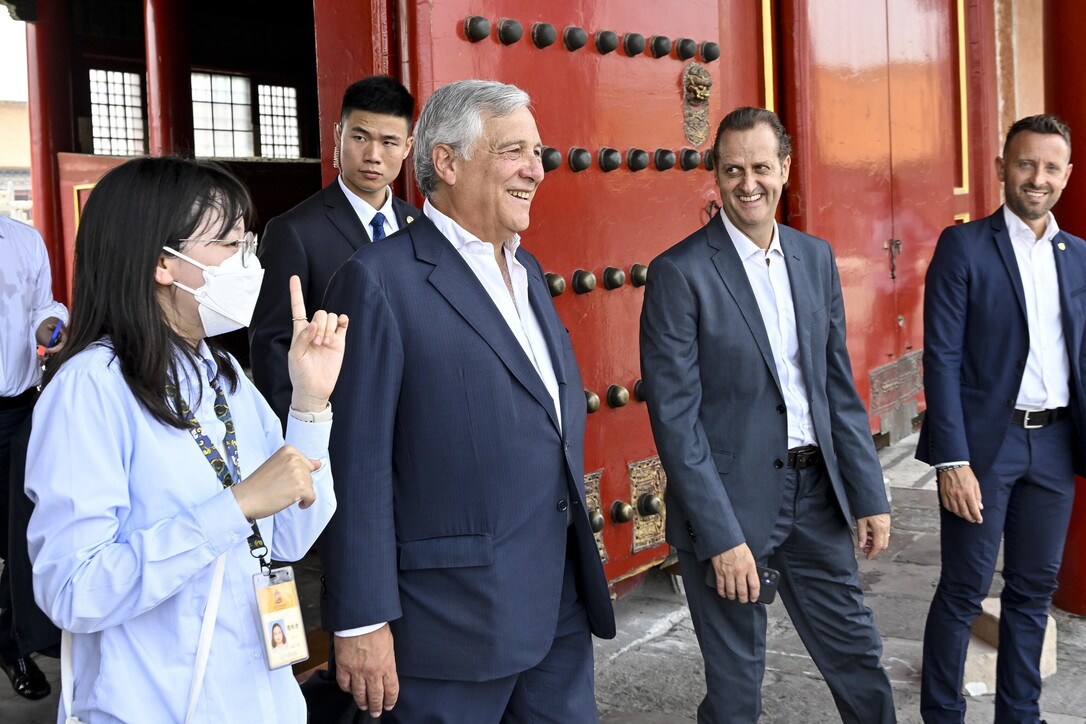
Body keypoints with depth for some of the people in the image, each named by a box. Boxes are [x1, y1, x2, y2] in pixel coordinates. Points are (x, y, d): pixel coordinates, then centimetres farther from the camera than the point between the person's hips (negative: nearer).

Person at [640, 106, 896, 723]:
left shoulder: (816, 258, 6)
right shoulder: (679, 273, -12)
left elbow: (840, 387, 11)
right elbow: (675, 417, -15)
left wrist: (870, 494, 6)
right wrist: (721, 537, -18)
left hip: (816, 495, 5)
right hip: (728, 507, -5)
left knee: (858, 657, 15)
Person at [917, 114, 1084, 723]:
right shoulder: (964, 246, -5)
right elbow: (942, 357, -10)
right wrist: (952, 460, -16)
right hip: (986, 442, -5)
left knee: (1034, 589, 13)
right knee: (964, 591, 3)